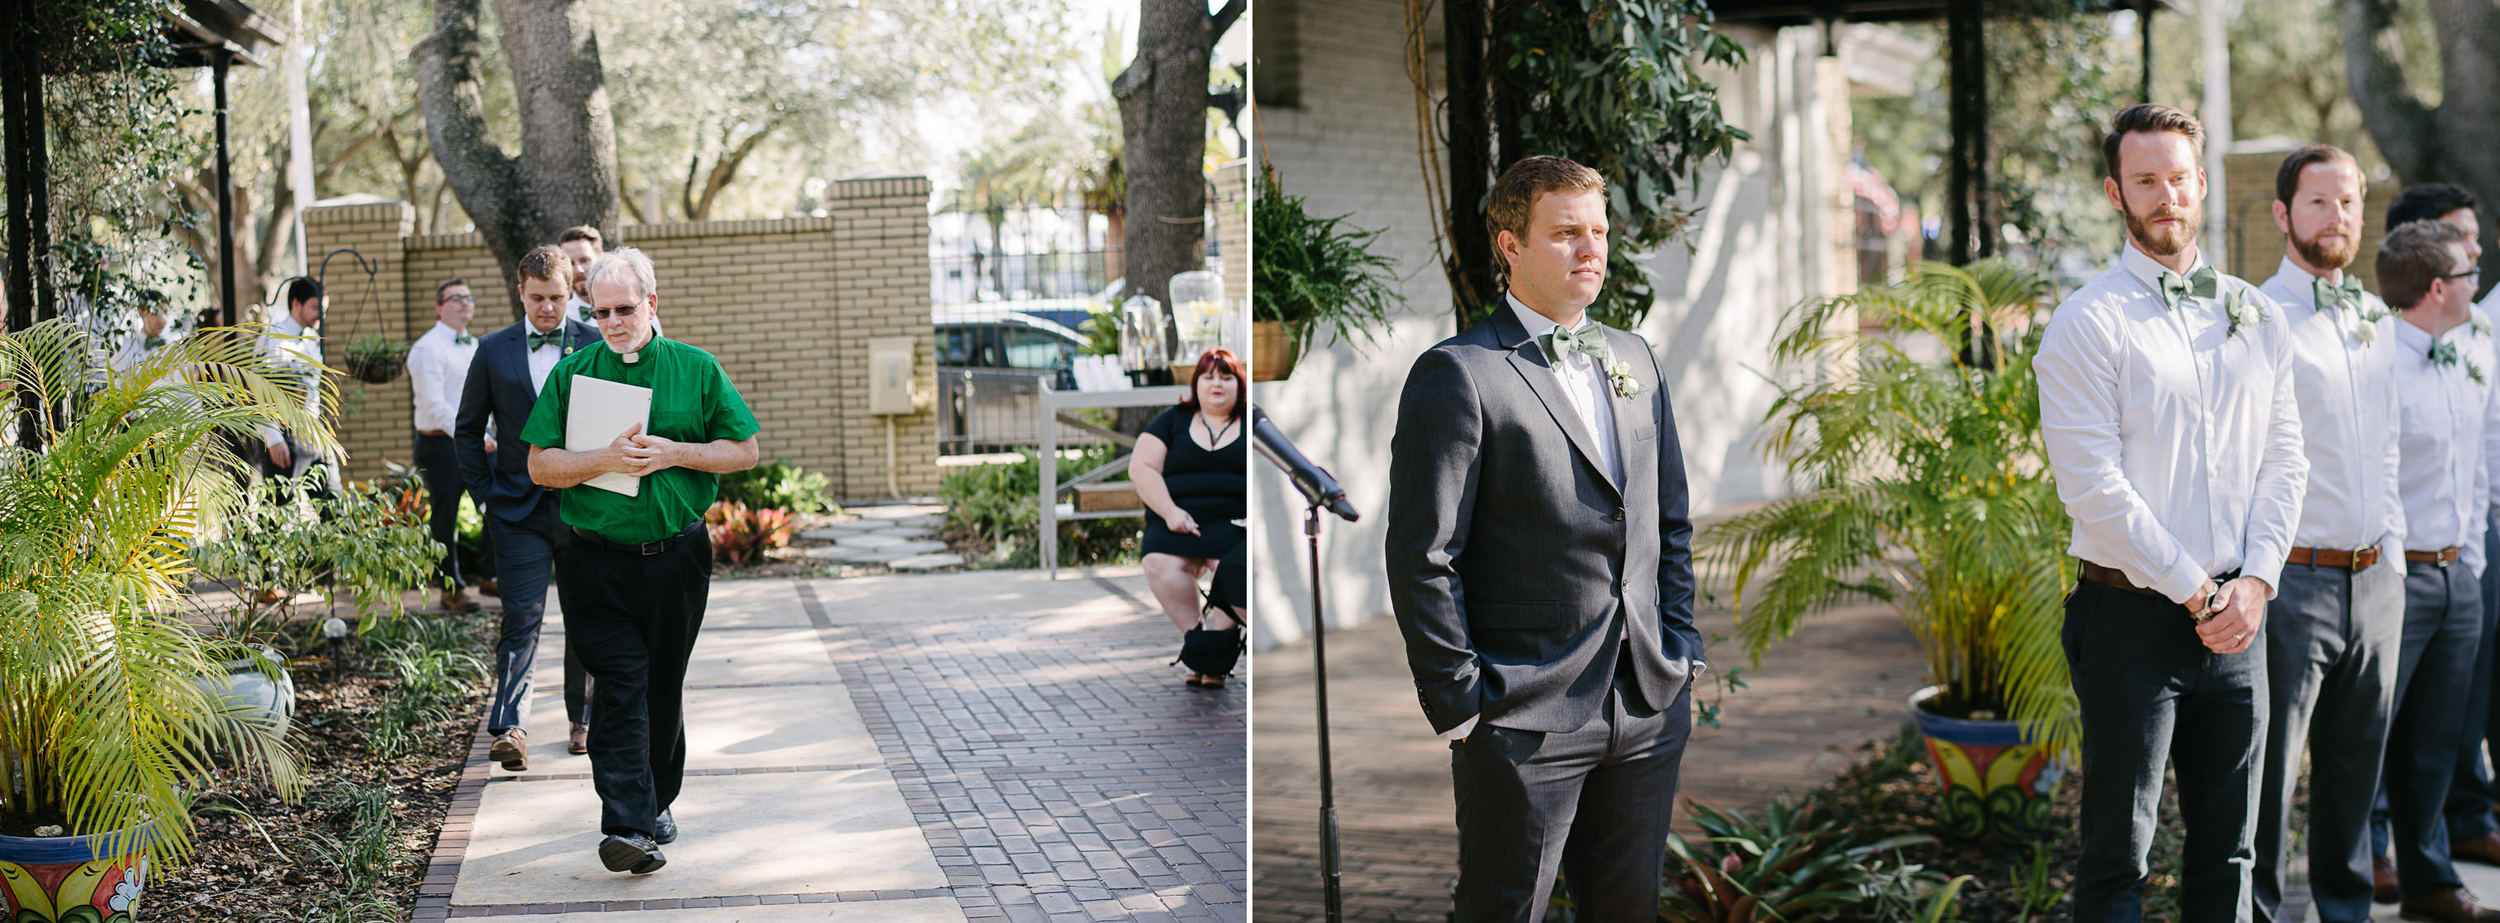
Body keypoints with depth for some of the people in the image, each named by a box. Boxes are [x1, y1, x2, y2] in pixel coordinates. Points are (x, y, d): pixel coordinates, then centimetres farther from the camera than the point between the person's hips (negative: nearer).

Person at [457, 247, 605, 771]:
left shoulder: (596, 347, 1)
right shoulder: (494, 351, 5)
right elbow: (468, 429, 13)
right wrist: (485, 492, 4)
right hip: (518, 509, 0)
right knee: (522, 616, -10)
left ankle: (584, 719, 24)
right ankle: (508, 728, -15)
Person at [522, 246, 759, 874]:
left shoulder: (696, 369, 4)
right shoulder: (572, 373, 3)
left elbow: (743, 451, 4)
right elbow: (540, 466, 1)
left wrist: (674, 452, -11)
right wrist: (606, 459, -15)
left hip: (677, 558, 2)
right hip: (597, 559, -1)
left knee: (663, 686, 13)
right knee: (620, 685, -10)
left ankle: (656, 803, 31)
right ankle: (628, 827, -16)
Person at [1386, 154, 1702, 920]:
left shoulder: (1634, 359, 13)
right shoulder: (1457, 374, -10)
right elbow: (1422, 559, -12)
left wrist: (1680, 650, 11)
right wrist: (1457, 705, -12)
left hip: (1649, 711, 6)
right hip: (1525, 716, -6)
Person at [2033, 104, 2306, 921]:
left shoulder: (2257, 316, 11)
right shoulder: (2089, 323, -7)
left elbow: (2285, 460, 11)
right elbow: (2093, 487, -13)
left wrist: (2255, 581, -4)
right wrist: (2198, 593, -12)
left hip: (2234, 614, 5)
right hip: (2133, 616, -5)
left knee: (2228, 849, 12)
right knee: (2118, 855, 0)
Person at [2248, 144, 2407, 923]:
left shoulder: (2376, 319, 13)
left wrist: (2392, 557, 16)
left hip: (2375, 579, 7)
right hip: (2294, 583, -7)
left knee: (2355, 768, 17)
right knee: (2268, 773, 1)